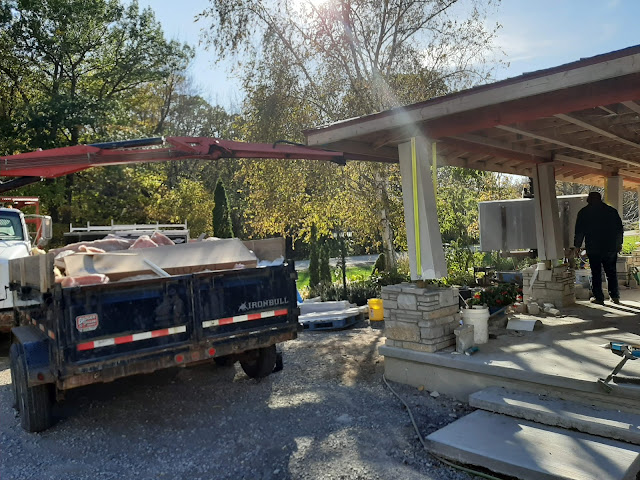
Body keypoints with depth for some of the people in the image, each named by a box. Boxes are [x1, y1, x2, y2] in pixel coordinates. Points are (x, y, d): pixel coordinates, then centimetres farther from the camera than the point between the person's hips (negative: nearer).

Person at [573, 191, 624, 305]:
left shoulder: (584, 212, -1)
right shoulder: (612, 211, 8)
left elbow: (579, 232, -2)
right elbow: (620, 229, 14)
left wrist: (577, 246, 5)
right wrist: (619, 244, 23)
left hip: (593, 249, -3)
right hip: (611, 248, 3)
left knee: (596, 274, 2)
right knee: (611, 272, 12)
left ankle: (598, 298, 2)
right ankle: (615, 296, 14)